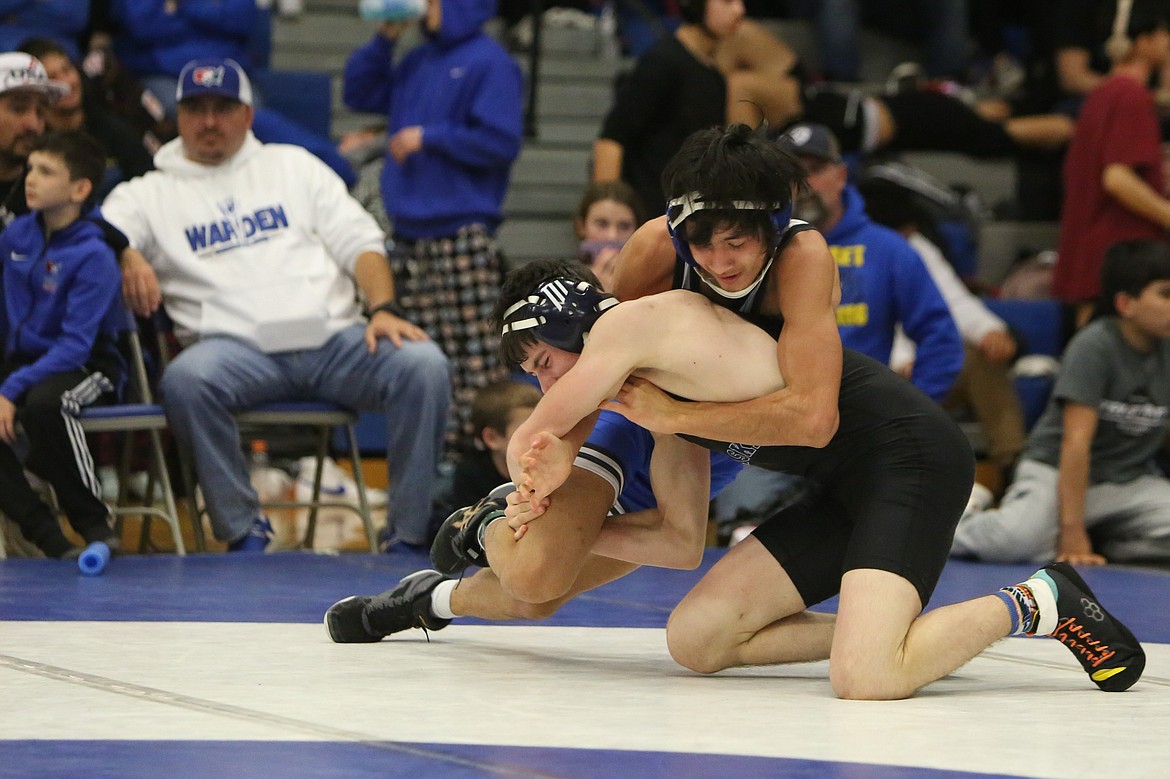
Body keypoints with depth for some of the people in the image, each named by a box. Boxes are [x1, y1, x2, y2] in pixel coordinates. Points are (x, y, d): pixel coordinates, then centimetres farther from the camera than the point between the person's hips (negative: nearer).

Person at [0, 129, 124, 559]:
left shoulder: (93, 256, -18)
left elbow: (75, 347, -24)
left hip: (87, 369, -6)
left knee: (43, 403, -38)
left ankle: (95, 523, -19)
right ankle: (43, 531, -13)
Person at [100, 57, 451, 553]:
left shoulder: (293, 165, 23)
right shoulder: (150, 193, 16)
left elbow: (359, 242, 15)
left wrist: (383, 310, -3)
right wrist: (125, 253, -26)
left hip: (334, 338, 2)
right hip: (239, 349, -2)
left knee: (423, 364, -25)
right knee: (186, 380, -36)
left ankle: (409, 534, -18)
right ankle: (243, 531, -19)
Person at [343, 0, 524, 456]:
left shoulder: (488, 63, -6)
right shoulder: (418, 62, 17)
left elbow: (500, 142, -13)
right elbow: (360, 94, 24)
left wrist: (429, 137, -12)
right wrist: (383, 41, 11)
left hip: (462, 235, -8)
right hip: (409, 238, 8)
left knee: (474, 355, -7)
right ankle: (436, 457, 15)